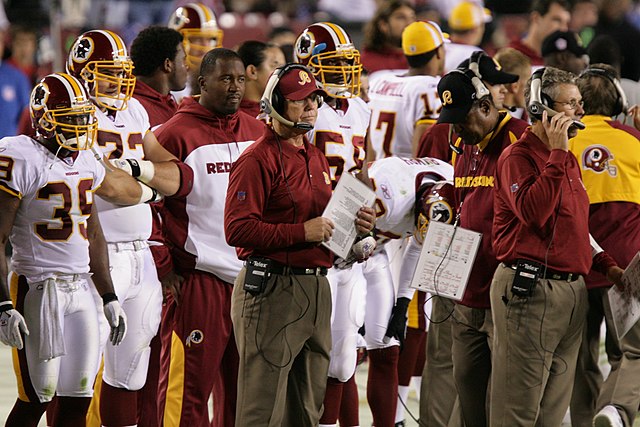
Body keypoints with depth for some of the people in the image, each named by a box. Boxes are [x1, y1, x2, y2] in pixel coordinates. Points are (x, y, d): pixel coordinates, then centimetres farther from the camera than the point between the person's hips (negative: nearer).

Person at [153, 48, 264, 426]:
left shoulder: (257, 133, 13)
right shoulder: (176, 135, -6)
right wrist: (166, 268, -8)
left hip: (251, 277, 6)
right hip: (198, 278, -6)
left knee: (241, 388, 11)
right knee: (190, 386, -6)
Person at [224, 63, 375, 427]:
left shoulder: (317, 159, 18)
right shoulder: (258, 160, -10)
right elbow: (237, 230, -19)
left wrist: (353, 225, 8)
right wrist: (302, 232, -21)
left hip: (316, 287, 9)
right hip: (272, 290, -9)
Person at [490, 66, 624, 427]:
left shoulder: (569, 160, 19)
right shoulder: (518, 157, -8)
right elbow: (533, 212, -26)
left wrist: (605, 264, 16)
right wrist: (557, 153, -22)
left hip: (573, 290, 9)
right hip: (531, 290, -9)